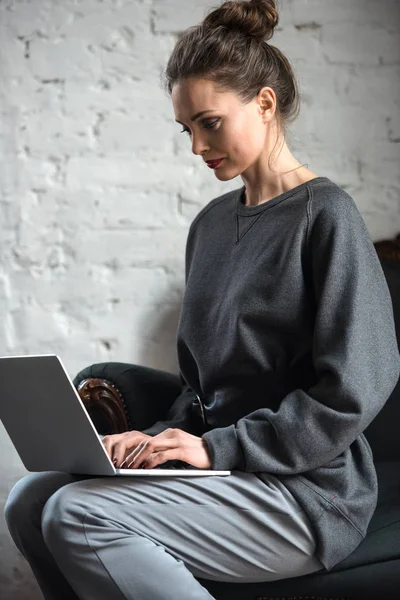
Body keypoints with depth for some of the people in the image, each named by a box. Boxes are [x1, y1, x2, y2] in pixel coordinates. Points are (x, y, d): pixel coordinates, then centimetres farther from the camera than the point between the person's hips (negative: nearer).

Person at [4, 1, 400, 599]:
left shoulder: (326, 214, -9)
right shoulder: (211, 223, 14)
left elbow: (351, 393, -16)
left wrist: (218, 447, -17)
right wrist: (160, 437, 0)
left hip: (309, 488, -7)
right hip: (224, 465, 7)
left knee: (79, 516, -24)